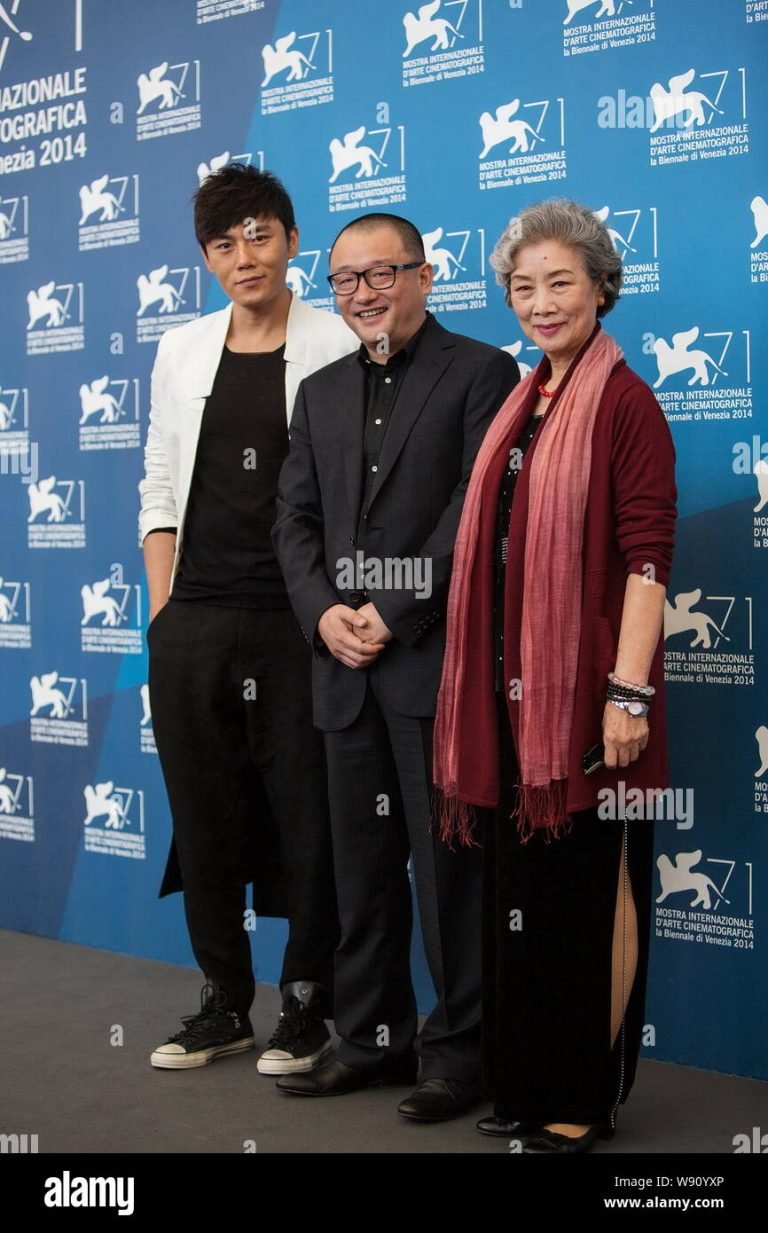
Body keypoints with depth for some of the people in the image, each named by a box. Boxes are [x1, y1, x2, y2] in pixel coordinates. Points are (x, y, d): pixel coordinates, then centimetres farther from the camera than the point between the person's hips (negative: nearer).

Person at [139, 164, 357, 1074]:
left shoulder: (337, 347, -1)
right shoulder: (182, 351, 12)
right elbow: (160, 486, 13)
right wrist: (161, 608, 5)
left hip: (297, 622, -4)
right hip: (192, 624, 4)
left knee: (305, 817, 3)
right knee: (203, 815, 9)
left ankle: (307, 1006, 17)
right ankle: (224, 1004, 23)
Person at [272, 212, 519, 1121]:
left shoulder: (480, 372, -1)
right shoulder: (321, 392, 18)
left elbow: (477, 508, -10)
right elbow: (296, 518, 12)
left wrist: (396, 614, -14)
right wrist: (324, 614, -5)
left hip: (437, 660, -6)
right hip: (346, 667, 6)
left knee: (447, 863, 0)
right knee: (361, 864, 12)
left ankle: (459, 1049, 12)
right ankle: (372, 1038, 24)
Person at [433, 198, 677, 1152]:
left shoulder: (624, 404, -9)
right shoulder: (521, 405, 13)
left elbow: (646, 557, -15)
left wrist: (628, 692, -20)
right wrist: (486, 684, 13)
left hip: (582, 688, -7)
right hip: (511, 688, 8)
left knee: (588, 891, 3)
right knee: (517, 887, 14)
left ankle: (586, 1099, 17)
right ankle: (529, 1083, 28)